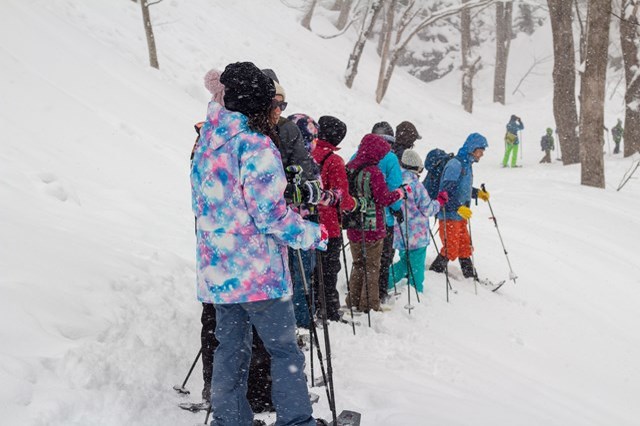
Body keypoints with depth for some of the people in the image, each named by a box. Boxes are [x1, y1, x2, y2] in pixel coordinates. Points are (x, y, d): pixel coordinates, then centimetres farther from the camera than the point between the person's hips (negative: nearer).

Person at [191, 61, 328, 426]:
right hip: (258, 272, -7)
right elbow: (270, 214, -17)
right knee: (285, 349, 4)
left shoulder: (207, 142, 10)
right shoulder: (256, 144, -15)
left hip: (217, 270, 8)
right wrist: (315, 235, -4)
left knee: (230, 348, 14)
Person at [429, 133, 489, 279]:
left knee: (465, 245, 14)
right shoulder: (455, 164, -20)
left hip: (460, 215, 9)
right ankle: (435, 272, 12)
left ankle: (470, 274, 22)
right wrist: (459, 208, -30)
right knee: (451, 249, -3)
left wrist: (478, 193, 15)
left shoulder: (467, 164, 11)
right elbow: (446, 192, -24)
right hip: (449, 215, -9)